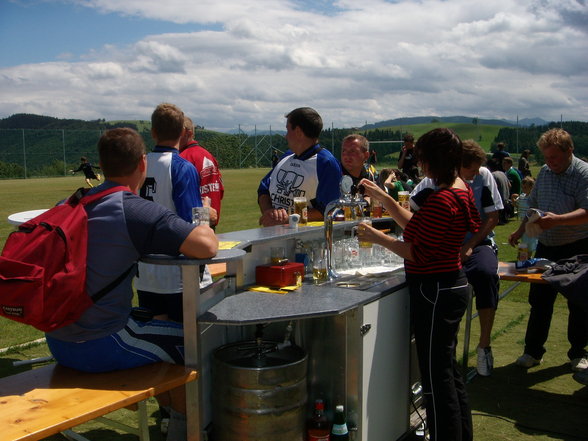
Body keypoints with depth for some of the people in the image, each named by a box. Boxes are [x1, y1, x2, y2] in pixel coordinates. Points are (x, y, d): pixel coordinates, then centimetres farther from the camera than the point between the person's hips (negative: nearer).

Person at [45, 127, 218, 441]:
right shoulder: (139, 211, -19)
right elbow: (206, 247, -29)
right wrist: (205, 229, -5)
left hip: (57, 343, 7)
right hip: (99, 348, -7)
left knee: (157, 324, 28)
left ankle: (168, 413, 41)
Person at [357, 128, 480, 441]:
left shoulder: (441, 200, -23)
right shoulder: (461, 190, 9)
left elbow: (419, 253, -21)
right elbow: (417, 226, 14)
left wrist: (377, 237, -12)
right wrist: (383, 198, 13)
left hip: (435, 292, -11)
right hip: (452, 284, 11)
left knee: (437, 377, 1)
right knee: (449, 369, 22)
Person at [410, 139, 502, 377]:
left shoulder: (484, 176, -1)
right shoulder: (433, 181, -4)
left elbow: (492, 217, 2)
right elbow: (413, 213, 1)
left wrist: (469, 246, -9)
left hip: (477, 243, 1)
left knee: (486, 273, -31)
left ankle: (484, 344, -15)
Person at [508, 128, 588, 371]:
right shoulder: (544, 172, 7)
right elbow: (533, 204, 19)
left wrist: (557, 220, -34)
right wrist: (521, 230, 15)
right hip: (546, 247, 5)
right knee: (539, 301, 7)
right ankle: (533, 351, 18)